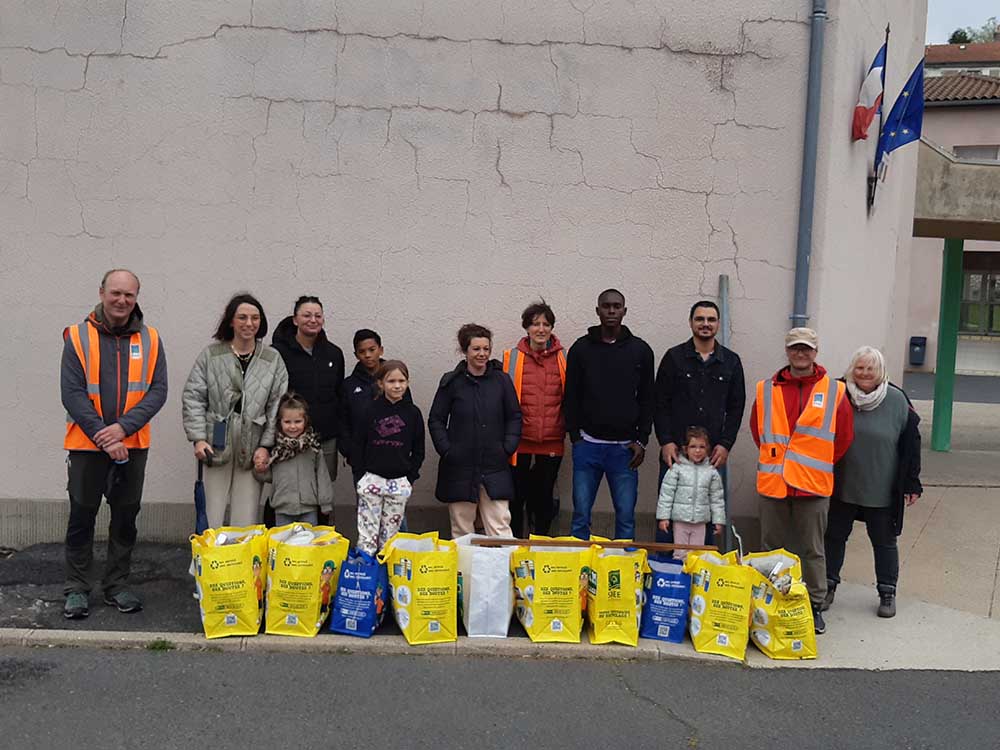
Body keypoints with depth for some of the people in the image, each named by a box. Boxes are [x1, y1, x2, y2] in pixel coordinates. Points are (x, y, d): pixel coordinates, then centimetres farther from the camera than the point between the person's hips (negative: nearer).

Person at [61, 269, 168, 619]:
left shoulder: (150, 339, 2)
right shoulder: (78, 337, -3)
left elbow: (158, 391, -3)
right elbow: (72, 393, -8)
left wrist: (123, 427, -16)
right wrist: (103, 436, -15)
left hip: (133, 445, 2)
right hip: (87, 444, -2)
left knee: (126, 518, 10)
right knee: (82, 517, 6)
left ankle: (117, 586, 23)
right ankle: (76, 589, 20)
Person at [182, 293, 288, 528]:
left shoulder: (273, 360, 4)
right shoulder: (210, 355, 2)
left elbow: (277, 406, 3)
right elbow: (193, 398, 1)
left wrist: (266, 446, -4)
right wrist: (198, 438, -7)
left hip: (253, 449, 1)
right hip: (217, 447, 0)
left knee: (246, 522, 3)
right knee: (212, 520, 5)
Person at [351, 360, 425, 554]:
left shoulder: (413, 413, 2)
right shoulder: (370, 411, -1)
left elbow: (418, 451, 7)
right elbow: (358, 446, 3)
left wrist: (410, 478, 2)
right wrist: (361, 475, -1)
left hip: (400, 482, 1)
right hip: (372, 478, -1)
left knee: (391, 531, 9)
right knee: (367, 530, 0)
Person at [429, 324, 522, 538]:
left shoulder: (501, 380, 3)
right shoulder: (452, 382, 1)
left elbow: (514, 416, 10)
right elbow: (436, 420, 6)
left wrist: (508, 447, -1)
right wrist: (446, 450, -5)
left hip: (495, 466, 0)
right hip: (460, 467, 0)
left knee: (500, 525, -3)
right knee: (461, 528, 8)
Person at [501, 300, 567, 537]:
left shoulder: (563, 358, 4)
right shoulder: (513, 357, 2)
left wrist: (569, 432, 5)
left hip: (551, 444, 1)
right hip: (520, 443, -1)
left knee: (543, 500, 11)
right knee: (516, 498, 6)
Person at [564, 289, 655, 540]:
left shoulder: (640, 350, 6)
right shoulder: (581, 348, 5)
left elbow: (647, 399, 8)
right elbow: (571, 397, 7)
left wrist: (641, 440, 1)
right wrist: (575, 436, -1)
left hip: (625, 447, 0)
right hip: (588, 444, 0)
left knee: (626, 516, 3)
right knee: (581, 514, 3)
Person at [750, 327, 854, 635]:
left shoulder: (835, 391, 1)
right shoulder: (766, 390, 5)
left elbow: (843, 437, 5)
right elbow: (757, 430, 13)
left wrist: (819, 466, 7)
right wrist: (775, 460, 10)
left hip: (813, 485, -2)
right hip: (772, 482, 2)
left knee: (812, 550, 6)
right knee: (772, 548, 11)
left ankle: (815, 606, 18)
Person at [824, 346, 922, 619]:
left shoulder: (896, 400, -7)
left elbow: (910, 442, -3)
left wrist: (911, 483, -4)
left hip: (882, 491, -1)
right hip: (841, 486, 1)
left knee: (884, 542, 11)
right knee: (834, 536, 11)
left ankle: (887, 593, 26)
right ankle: (828, 587, 26)